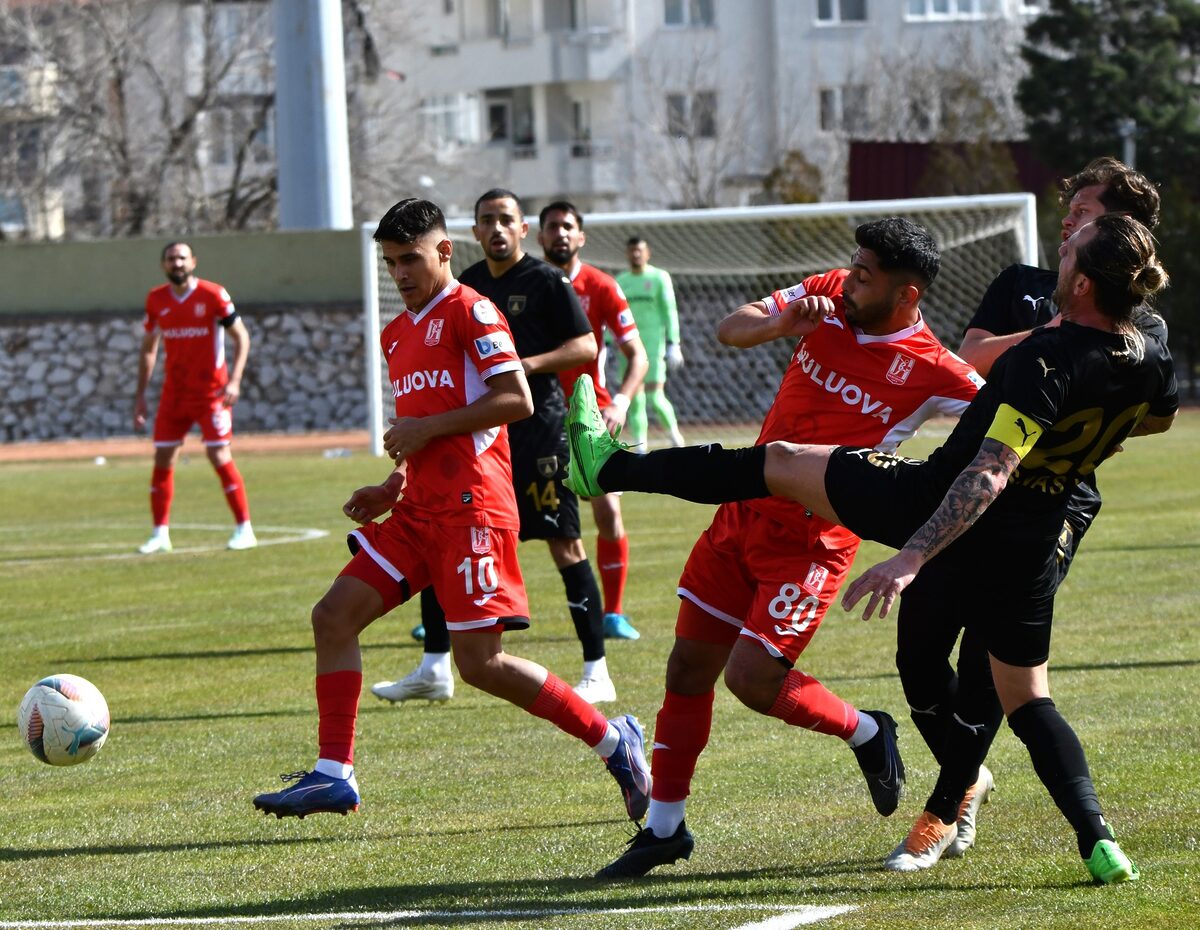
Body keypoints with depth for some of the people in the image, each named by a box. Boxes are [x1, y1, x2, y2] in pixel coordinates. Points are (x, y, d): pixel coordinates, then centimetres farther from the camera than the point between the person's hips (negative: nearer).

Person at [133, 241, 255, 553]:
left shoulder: (213, 295, -8)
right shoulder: (156, 300, 5)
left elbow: (241, 337, -4)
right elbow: (148, 349, 15)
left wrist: (234, 380, -16)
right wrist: (140, 395, 11)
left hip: (211, 392, -4)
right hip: (174, 394, 4)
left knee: (219, 456, -8)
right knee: (162, 460, 2)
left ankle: (244, 529, 0)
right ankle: (160, 533, 10)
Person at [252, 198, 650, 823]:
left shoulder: (469, 311, -6)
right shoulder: (397, 335, 21)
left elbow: (517, 400, -15)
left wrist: (426, 429, -15)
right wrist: (393, 487, 13)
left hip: (471, 507, -9)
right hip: (420, 509, 9)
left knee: (479, 661, -12)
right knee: (334, 617, -1)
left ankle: (614, 742, 1)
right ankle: (333, 776, 1)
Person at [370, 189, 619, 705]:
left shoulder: (546, 282, -4)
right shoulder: (467, 285, 14)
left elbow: (586, 346, -9)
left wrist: (529, 364, -20)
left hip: (539, 426, -7)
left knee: (565, 543, -7)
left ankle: (596, 672, -3)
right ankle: (434, 669, 12)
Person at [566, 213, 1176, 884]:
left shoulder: (1050, 360, -26)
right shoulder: (1152, 357, -4)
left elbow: (988, 475, -31)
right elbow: (1161, 418, 22)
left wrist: (909, 558, -33)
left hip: (941, 501, -6)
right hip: (1032, 544, 6)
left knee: (780, 462, 7)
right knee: (1027, 699, 15)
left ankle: (611, 468, 15)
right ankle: (1099, 843, -4)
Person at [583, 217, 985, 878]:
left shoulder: (933, 372, -16)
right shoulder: (829, 297, -2)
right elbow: (730, 329, 0)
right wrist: (781, 325, -19)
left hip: (812, 542, -6)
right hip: (744, 514, 6)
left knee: (752, 679, -15)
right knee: (688, 667, 7)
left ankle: (866, 733, 13)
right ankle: (664, 827, 20)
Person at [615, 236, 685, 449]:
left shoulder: (659, 278, 1)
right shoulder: (620, 281, 13)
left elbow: (670, 312, -2)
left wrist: (673, 344, -9)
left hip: (654, 343, -4)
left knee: (655, 396, -11)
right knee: (635, 400, 1)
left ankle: (673, 431, 11)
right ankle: (639, 445, 5)